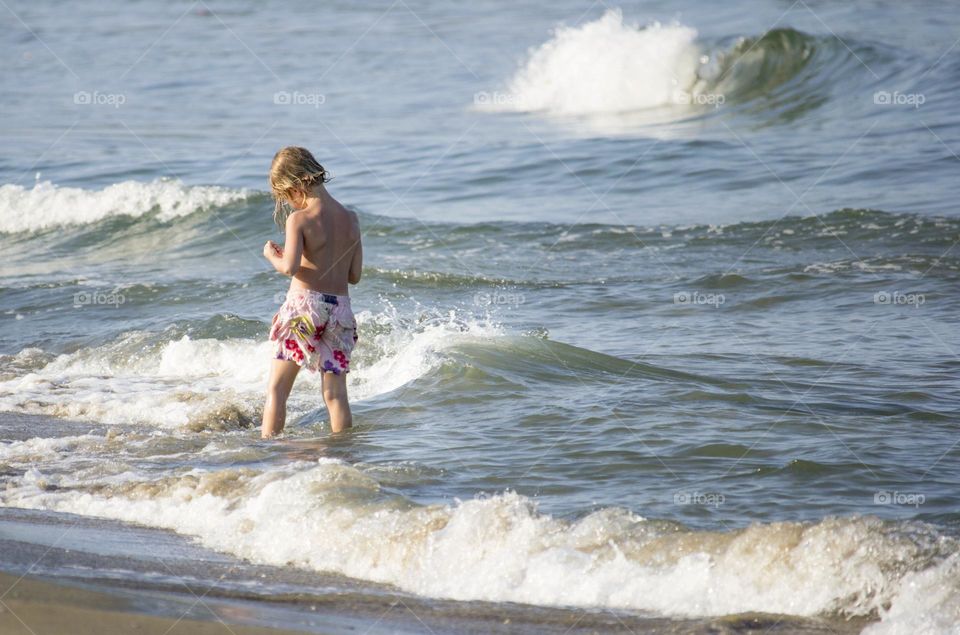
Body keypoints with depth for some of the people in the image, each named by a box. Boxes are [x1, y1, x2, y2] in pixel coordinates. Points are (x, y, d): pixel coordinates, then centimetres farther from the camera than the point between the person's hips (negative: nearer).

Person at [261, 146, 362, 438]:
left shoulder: (299, 219, -10)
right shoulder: (350, 219, 7)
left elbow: (289, 267, -20)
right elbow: (354, 275, 11)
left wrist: (272, 255, 0)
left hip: (303, 306, -5)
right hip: (340, 307, 5)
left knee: (277, 388, 4)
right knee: (336, 394, 7)